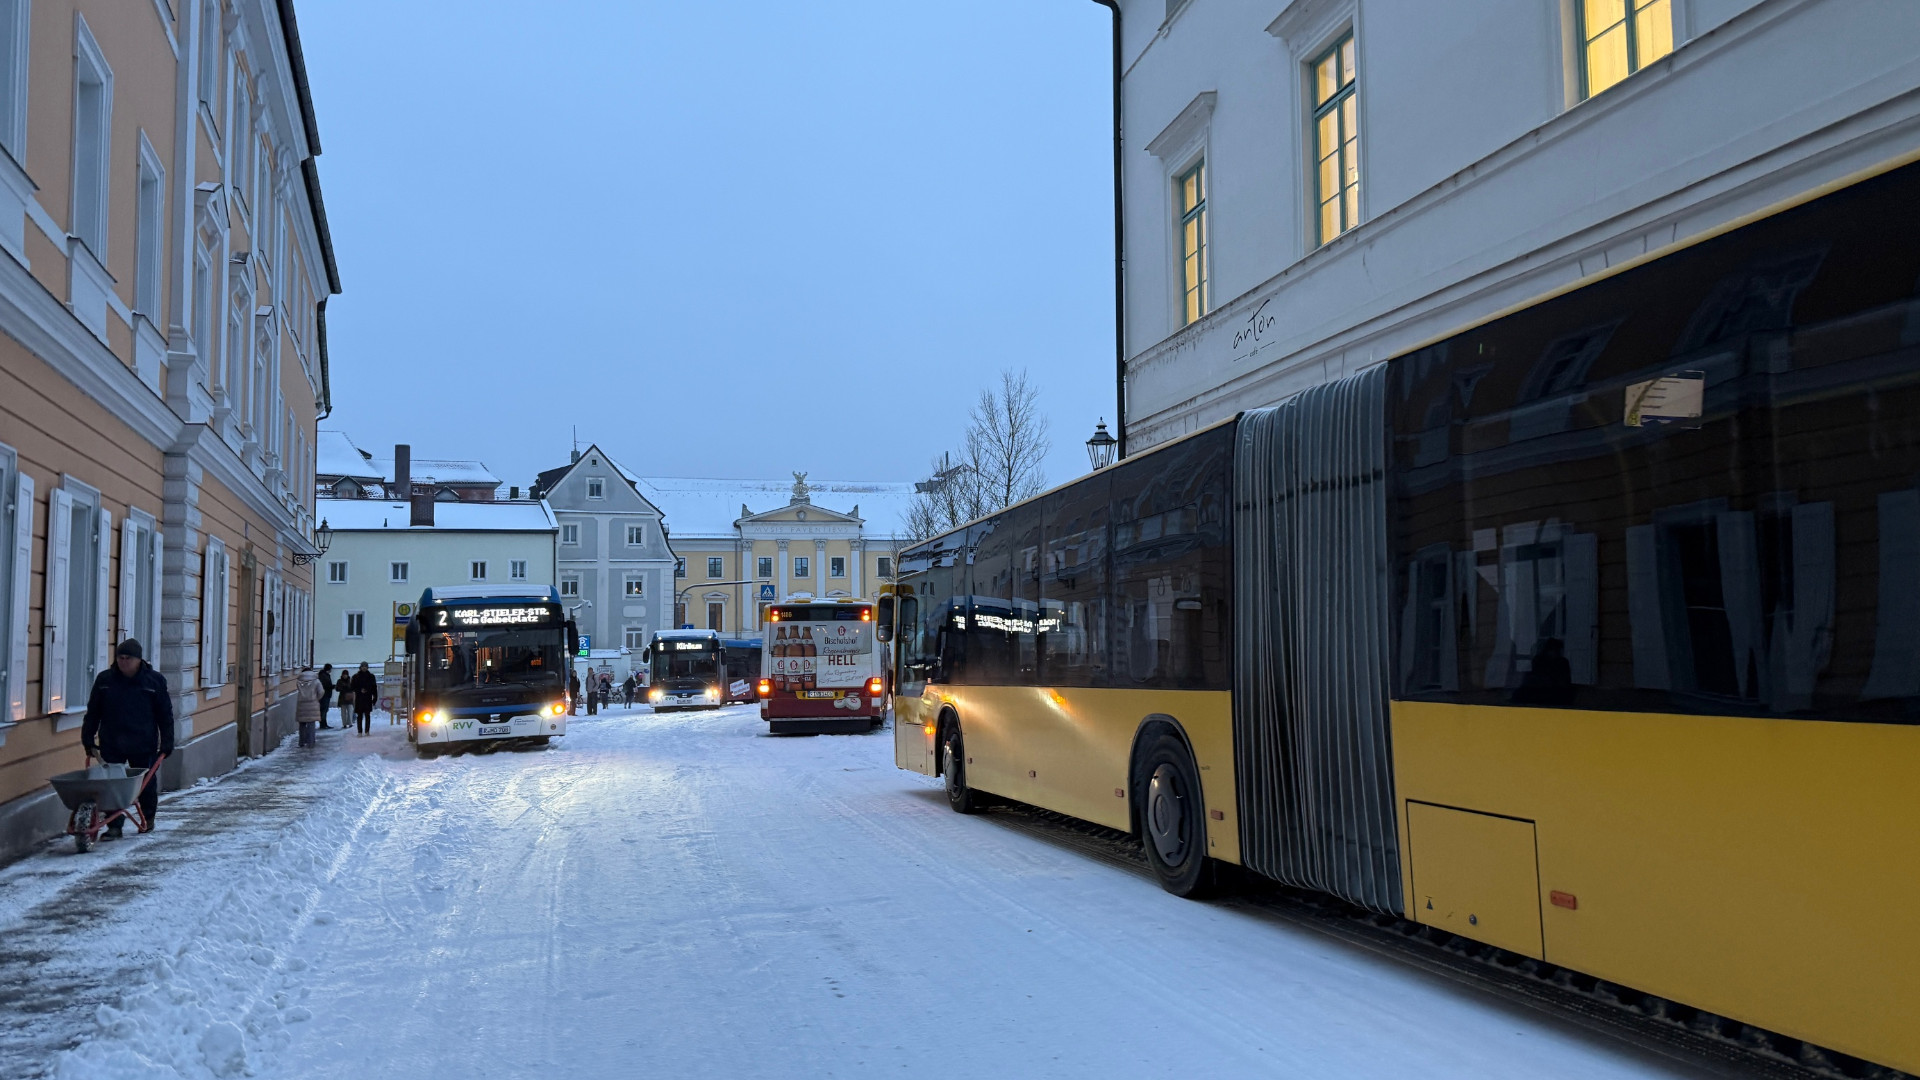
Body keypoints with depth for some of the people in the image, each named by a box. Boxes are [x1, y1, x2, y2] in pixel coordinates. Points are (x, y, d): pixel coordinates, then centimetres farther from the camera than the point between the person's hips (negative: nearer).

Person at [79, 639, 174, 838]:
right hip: (111, 744, 1)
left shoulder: (155, 680, -3)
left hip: (143, 745, -1)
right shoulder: (105, 680, 3)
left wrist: (167, 743, -2)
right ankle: (114, 826, 3)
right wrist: (88, 740, 6)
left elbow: (165, 715, 1)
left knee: (146, 783, 10)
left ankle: (148, 819, 31)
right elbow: (93, 713, 10)